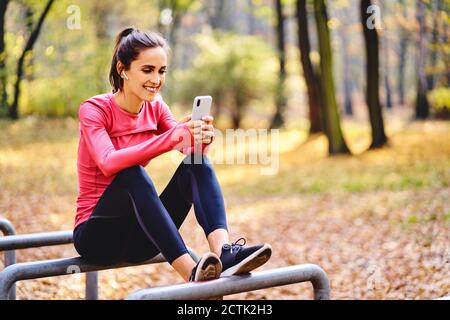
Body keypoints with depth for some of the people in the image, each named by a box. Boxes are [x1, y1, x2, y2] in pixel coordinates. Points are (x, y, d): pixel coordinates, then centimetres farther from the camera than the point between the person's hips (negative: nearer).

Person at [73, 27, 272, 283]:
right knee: (133, 174, -35)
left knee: (197, 164, -17)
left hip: (140, 237, 5)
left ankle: (224, 251, -38)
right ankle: (192, 273, -43)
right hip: (95, 234, -5)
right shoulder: (94, 109, -12)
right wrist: (173, 136, -40)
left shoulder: (156, 108, 4)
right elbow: (109, 163, -32)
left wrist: (202, 139, -35)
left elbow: (192, 151, -11)